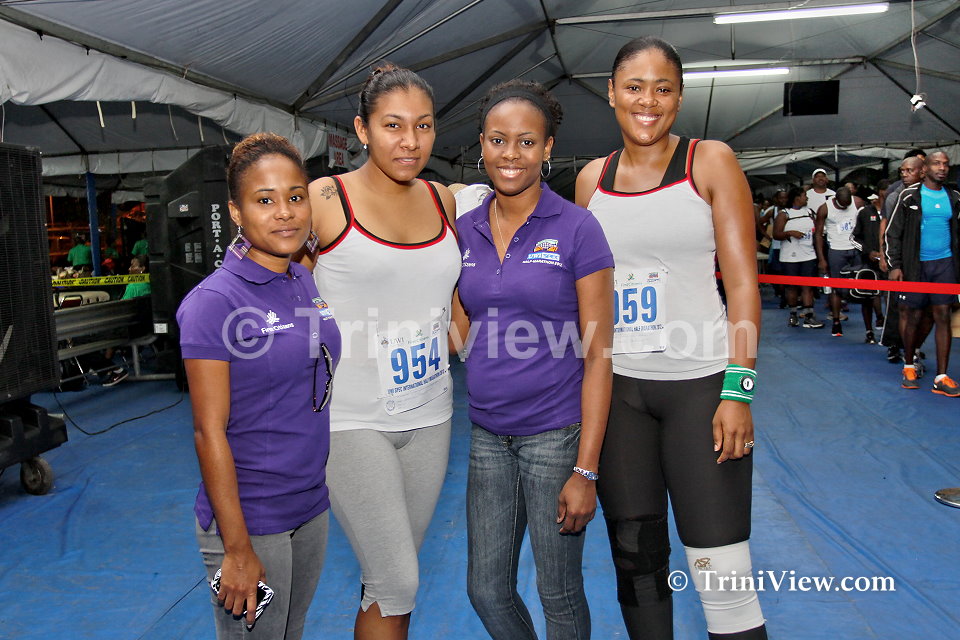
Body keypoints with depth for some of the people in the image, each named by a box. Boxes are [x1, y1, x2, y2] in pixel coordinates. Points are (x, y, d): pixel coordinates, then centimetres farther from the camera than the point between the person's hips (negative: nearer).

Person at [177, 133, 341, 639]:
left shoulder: (307, 282, 3)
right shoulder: (214, 301, -18)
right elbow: (210, 433, -17)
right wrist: (237, 550, -16)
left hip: (311, 508, 7)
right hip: (249, 521, -6)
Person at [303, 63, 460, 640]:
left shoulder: (444, 201, 6)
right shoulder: (325, 202, -10)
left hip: (428, 415, 5)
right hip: (352, 420, -5)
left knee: (394, 575, 18)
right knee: (397, 581, -2)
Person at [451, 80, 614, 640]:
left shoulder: (577, 229, -10)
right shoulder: (466, 230, 5)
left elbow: (597, 354, -11)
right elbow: (460, 333, 11)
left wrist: (585, 470, -14)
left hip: (556, 432, -4)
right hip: (488, 433, 5)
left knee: (559, 593, 12)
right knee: (486, 590, 15)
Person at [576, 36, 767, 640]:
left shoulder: (711, 162, 1)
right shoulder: (592, 179, 10)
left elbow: (742, 280, -4)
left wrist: (737, 389, -12)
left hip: (700, 382, -3)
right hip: (614, 386, 3)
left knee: (721, 571, -3)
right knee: (636, 558, 13)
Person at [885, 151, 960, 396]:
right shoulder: (910, 195, -1)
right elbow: (893, 231, -2)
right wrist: (895, 265, -8)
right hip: (916, 265, -3)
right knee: (914, 317, 3)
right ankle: (909, 367, 22)